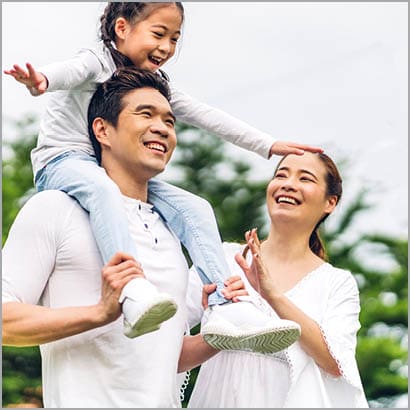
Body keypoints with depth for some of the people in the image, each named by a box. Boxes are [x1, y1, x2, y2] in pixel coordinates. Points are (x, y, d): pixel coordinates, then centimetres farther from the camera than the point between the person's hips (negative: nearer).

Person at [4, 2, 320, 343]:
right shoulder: (98, 62, -6)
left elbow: (205, 115, 19)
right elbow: (70, 71, -29)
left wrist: (268, 145, 17)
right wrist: (40, 80, -54)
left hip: (117, 172, 7)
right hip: (63, 161, -7)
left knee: (194, 209, -10)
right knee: (103, 190, -41)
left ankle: (222, 307, -19)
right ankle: (134, 294, -59)